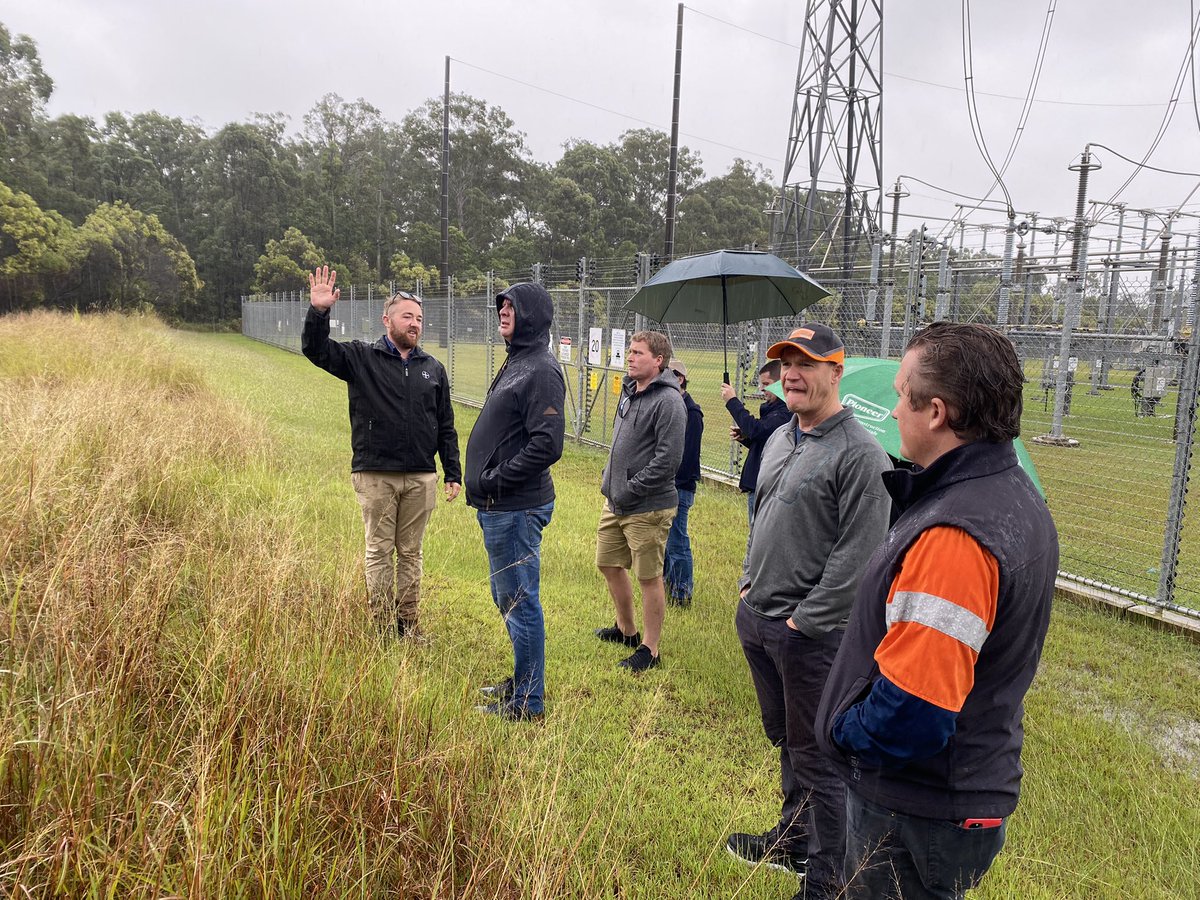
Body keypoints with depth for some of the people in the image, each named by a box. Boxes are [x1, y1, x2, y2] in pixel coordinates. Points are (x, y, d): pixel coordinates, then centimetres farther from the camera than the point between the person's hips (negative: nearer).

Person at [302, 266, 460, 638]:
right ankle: (381, 627, 14)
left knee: (411, 552, 10)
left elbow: (446, 427, 13)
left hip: (421, 477, 3)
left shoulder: (433, 369, 11)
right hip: (375, 476, -3)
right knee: (379, 551, 4)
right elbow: (315, 349, -9)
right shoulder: (361, 358, 3)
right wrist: (318, 312, -27)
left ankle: (408, 624, 20)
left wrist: (453, 474, 8)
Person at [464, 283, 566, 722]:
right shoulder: (516, 363, 15)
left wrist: (497, 479, -17)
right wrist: (486, 484, 12)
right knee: (508, 598, 20)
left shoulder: (542, 370, -16)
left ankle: (528, 701, 12)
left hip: (517, 509, -10)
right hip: (498, 507, 10)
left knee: (520, 602, 0)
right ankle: (523, 681, 35)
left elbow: (547, 445, -24)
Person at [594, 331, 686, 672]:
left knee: (649, 578, 2)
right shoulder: (629, 390, 10)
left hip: (648, 507, -9)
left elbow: (668, 459, -22)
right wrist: (609, 480, 12)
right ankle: (626, 629, 39)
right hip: (615, 502, 9)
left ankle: (649, 649, 17)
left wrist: (630, 490, -18)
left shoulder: (668, 401, -16)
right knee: (608, 564, 19)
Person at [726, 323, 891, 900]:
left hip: (810, 631, -8)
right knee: (784, 739, 23)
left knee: (817, 756, 5)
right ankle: (793, 841, 43)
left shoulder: (859, 453, -17)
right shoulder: (779, 439, 10)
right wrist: (748, 584, 13)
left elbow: (857, 554, -20)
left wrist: (805, 619, -17)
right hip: (757, 618, 8)